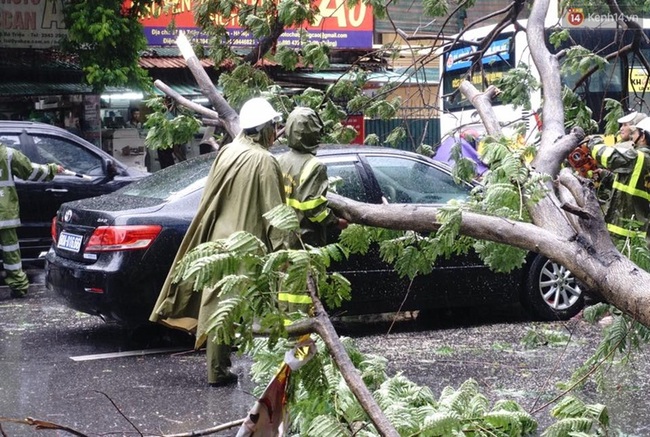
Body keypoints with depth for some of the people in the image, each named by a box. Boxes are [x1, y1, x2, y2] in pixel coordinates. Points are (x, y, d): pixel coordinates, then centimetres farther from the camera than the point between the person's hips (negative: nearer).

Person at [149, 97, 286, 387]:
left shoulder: (226, 152, 6)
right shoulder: (264, 162, -12)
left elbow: (210, 201, 13)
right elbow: (273, 212, -13)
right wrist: (282, 250, -10)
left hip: (219, 241, 6)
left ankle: (217, 371, 17)